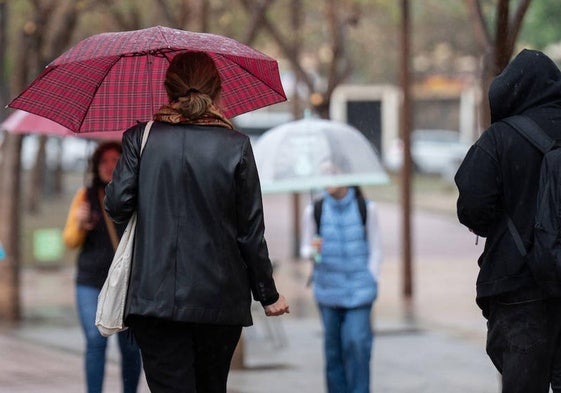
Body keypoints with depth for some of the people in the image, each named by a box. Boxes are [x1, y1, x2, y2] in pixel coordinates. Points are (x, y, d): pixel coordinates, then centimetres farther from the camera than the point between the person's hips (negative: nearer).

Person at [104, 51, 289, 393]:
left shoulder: (140, 138, 0)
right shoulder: (236, 146, -2)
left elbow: (117, 206, -5)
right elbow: (251, 231, -1)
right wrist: (268, 295, 9)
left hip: (155, 297, -1)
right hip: (219, 299, 1)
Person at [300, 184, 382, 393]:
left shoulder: (366, 208, 1)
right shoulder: (314, 211, 2)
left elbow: (375, 250, 6)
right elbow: (305, 249, 8)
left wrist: (371, 281, -1)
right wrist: (313, 250, -15)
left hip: (359, 291, -1)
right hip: (328, 290, 1)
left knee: (357, 342, -11)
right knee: (333, 346, 3)